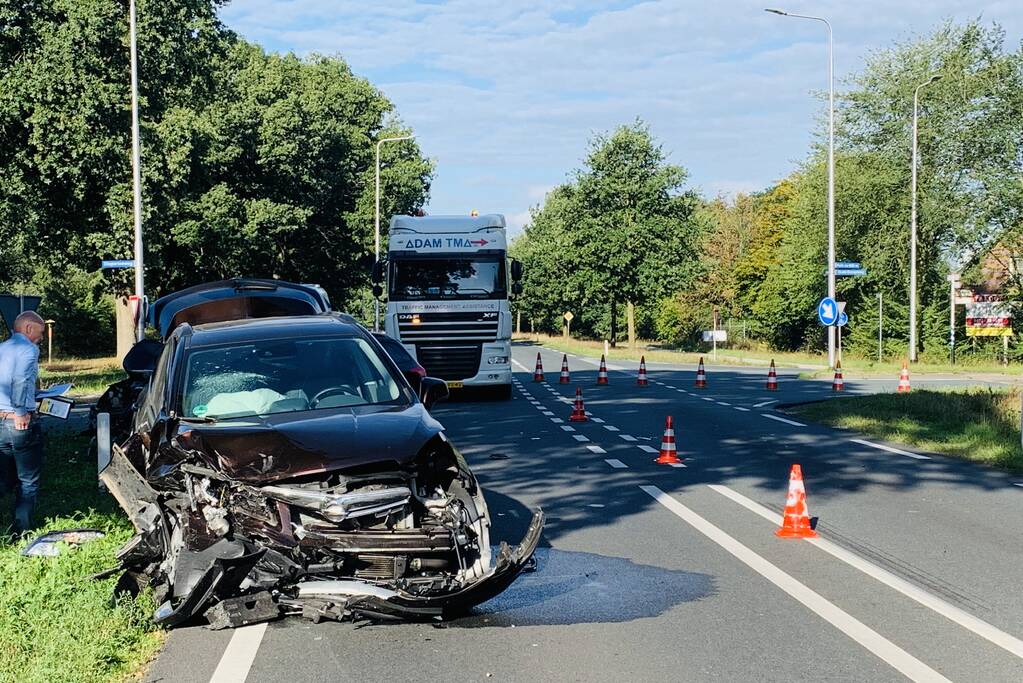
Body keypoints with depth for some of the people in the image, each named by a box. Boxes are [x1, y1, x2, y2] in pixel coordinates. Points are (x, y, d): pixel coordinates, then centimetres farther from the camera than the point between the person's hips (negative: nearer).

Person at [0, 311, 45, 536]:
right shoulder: (29, 349, -8)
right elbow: (21, 379, -23)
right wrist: (21, 412, -18)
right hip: (22, 424, -7)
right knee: (28, 482, 5)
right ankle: (22, 533, 6)